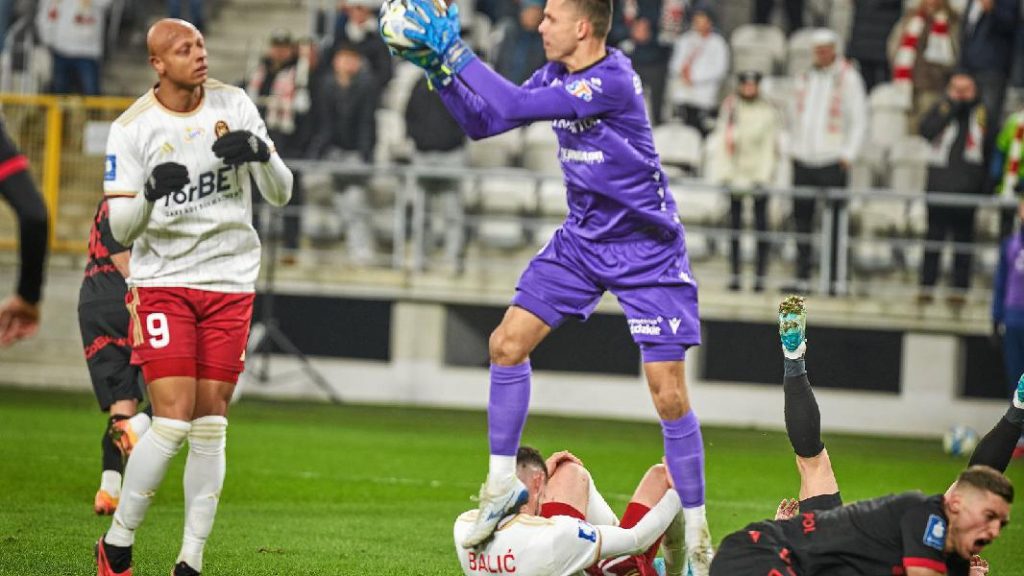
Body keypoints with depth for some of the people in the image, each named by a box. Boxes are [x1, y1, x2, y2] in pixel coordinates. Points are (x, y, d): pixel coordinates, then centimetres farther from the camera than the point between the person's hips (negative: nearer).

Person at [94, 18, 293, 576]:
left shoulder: (234, 106, 1)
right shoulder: (132, 128, -6)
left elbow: (280, 193, 2)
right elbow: (119, 227, -7)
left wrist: (261, 153, -19)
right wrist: (150, 191, -28)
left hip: (230, 282, 3)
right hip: (164, 281, -3)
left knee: (210, 426, 1)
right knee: (172, 420, -13)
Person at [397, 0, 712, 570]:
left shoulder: (612, 81, -26)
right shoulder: (557, 76, 0)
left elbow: (515, 106, -30)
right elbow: (483, 120, 8)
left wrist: (456, 51, -23)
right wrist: (438, 67, -4)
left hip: (647, 250, -8)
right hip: (584, 239, 8)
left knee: (669, 393, -9)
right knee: (508, 343, -2)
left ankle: (696, 533, 3)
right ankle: (502, 484, 11)